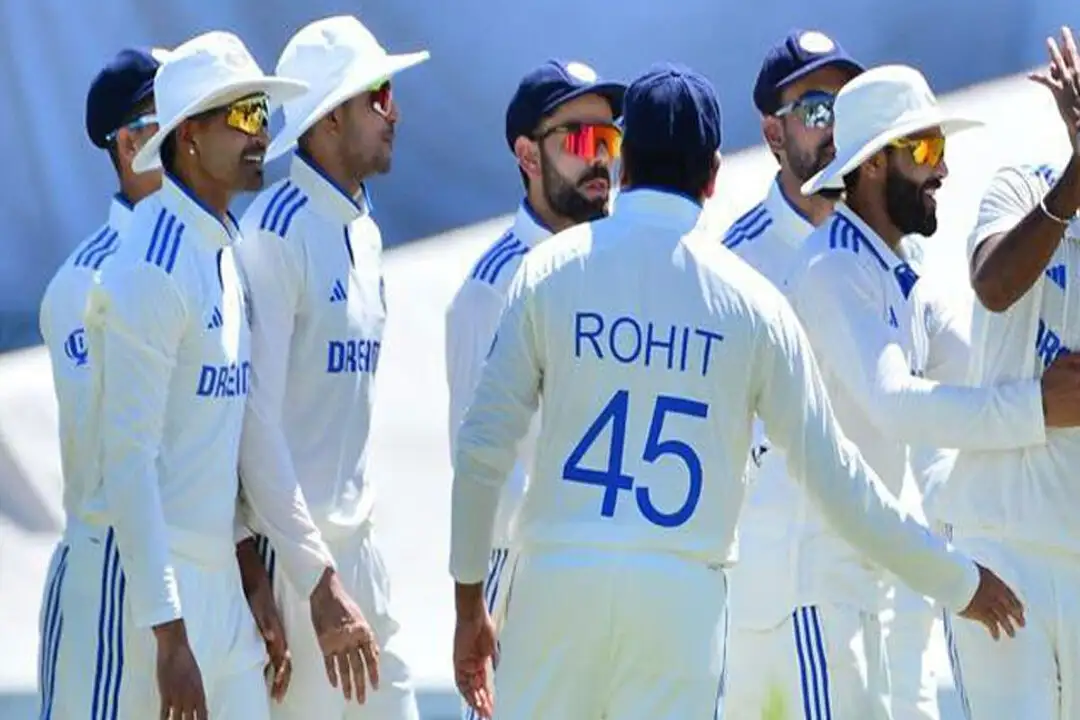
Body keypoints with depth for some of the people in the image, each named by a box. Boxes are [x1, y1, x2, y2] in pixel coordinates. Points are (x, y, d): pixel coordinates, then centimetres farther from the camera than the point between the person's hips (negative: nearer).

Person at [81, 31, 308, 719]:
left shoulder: (223, 252, 13)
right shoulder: (152, 270, -15)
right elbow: (128, 457, -19)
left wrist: (253, 581, 17)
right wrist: (169, 633, -22)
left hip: (218, 575, 9)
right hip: (159, 582, -9)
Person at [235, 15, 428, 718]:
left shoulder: (365, 231, 13)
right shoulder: (276, 233, -14)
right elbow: (255, 421, -19)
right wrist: (319, 582, -21)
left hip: (356, 542, 8)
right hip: (290, 553, -8)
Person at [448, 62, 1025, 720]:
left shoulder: (552, 269, 3)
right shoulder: (751, 300, 3)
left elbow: (485, 444, 3)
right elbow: (833, 471, 6)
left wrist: (469, 598, 13)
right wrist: (959, 581, 17)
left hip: (560, 576, 0)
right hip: (683, 593, 0)